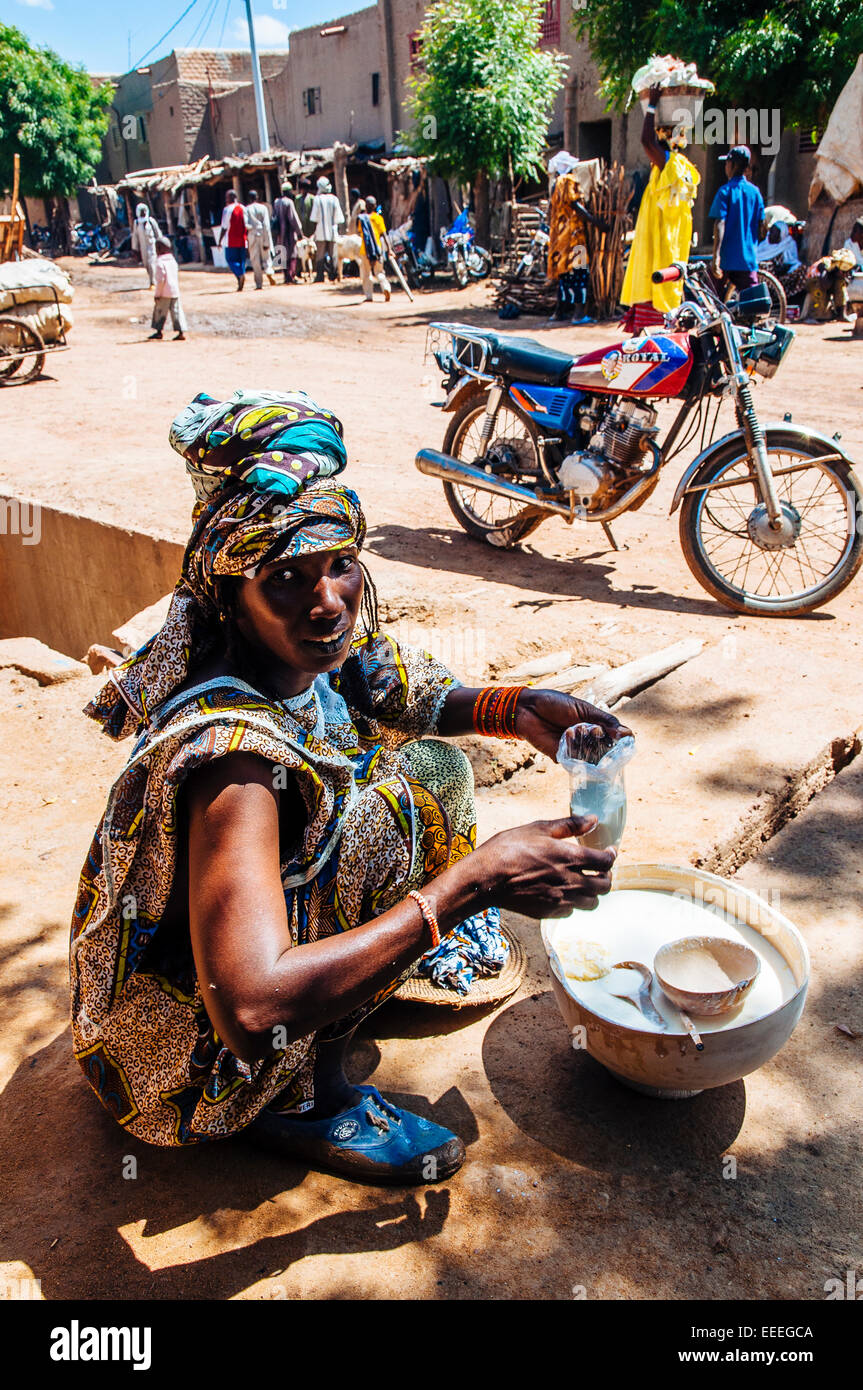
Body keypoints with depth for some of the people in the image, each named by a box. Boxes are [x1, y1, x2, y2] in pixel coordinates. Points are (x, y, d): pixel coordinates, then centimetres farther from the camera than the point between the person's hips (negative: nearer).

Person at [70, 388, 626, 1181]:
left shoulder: (320, 654, -11)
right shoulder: (234, 748, -35)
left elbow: (421, 702, 9)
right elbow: (250, 1011, -41)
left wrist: (518, 710, -13)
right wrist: (471, 883, -38)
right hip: (194, 1058, -7)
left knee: (429, 755, 6)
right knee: (409, 785, -22)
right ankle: (311, 1096, -9)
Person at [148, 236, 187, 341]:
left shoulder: (160, 262, -13)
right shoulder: (173, 260, 9)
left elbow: (160, 280, -17)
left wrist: (157, 294, -12)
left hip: (164, 293, -6)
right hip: (175, 291, 6)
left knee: (159, 311, 6)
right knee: (176, 311, 5)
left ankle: (158, 331, 12)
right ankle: (181, 331, 0)